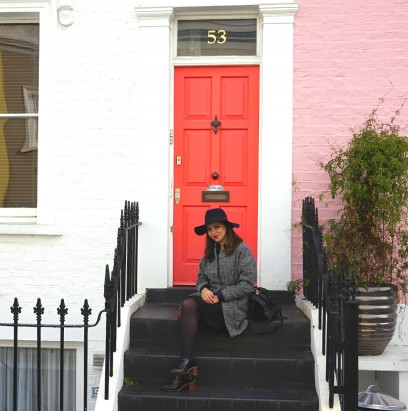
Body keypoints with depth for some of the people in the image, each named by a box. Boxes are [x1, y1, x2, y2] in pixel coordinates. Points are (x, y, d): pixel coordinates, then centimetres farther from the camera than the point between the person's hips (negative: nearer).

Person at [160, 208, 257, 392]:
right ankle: (186, 369, -31)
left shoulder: (242, 250, -6)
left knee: (188, 304, -26)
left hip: (233, 306, -6)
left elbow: (247, 284, -12)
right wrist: (203, 288, -7)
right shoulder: (210, 251, 16)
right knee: (187, 314, -26)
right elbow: (201, 276, 17)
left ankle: (186, 363, -23)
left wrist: (220, 296, -15)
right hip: (212, 303, 6)